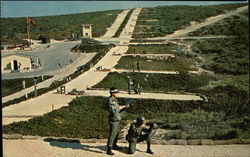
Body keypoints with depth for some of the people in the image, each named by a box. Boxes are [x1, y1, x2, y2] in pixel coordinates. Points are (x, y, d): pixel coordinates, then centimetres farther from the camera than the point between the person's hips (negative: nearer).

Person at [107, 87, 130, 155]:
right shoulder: (110, 101, -20)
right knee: (112, 135, -7)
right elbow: (113, 111, -29)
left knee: (117, 133, 21)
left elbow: (119, 110, 15)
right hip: (113, 120, -10)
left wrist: (125, 107, 1)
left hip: (117, 120, 10)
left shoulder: (115, 100, 10)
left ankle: (114, 145, 37)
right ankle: (109, 149, -3)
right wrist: (119, 107, -17)